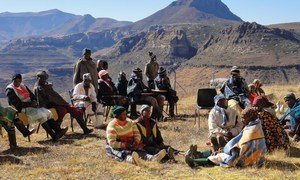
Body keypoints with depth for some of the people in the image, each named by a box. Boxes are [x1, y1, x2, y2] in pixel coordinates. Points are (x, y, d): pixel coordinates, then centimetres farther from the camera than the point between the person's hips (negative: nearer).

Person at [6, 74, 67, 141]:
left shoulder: (23, 86, 17)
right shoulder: (10, 90, -7)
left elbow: (32, 95, 18)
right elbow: (16, 104, -16)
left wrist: (34, 101, -5)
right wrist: (30, 104, -19)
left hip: (31, 106, 8)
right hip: (23, 110, -8)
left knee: (49, 113, -8)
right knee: (41, 115, -27)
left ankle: (58, 131, -18)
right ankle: (54, 136, -31)